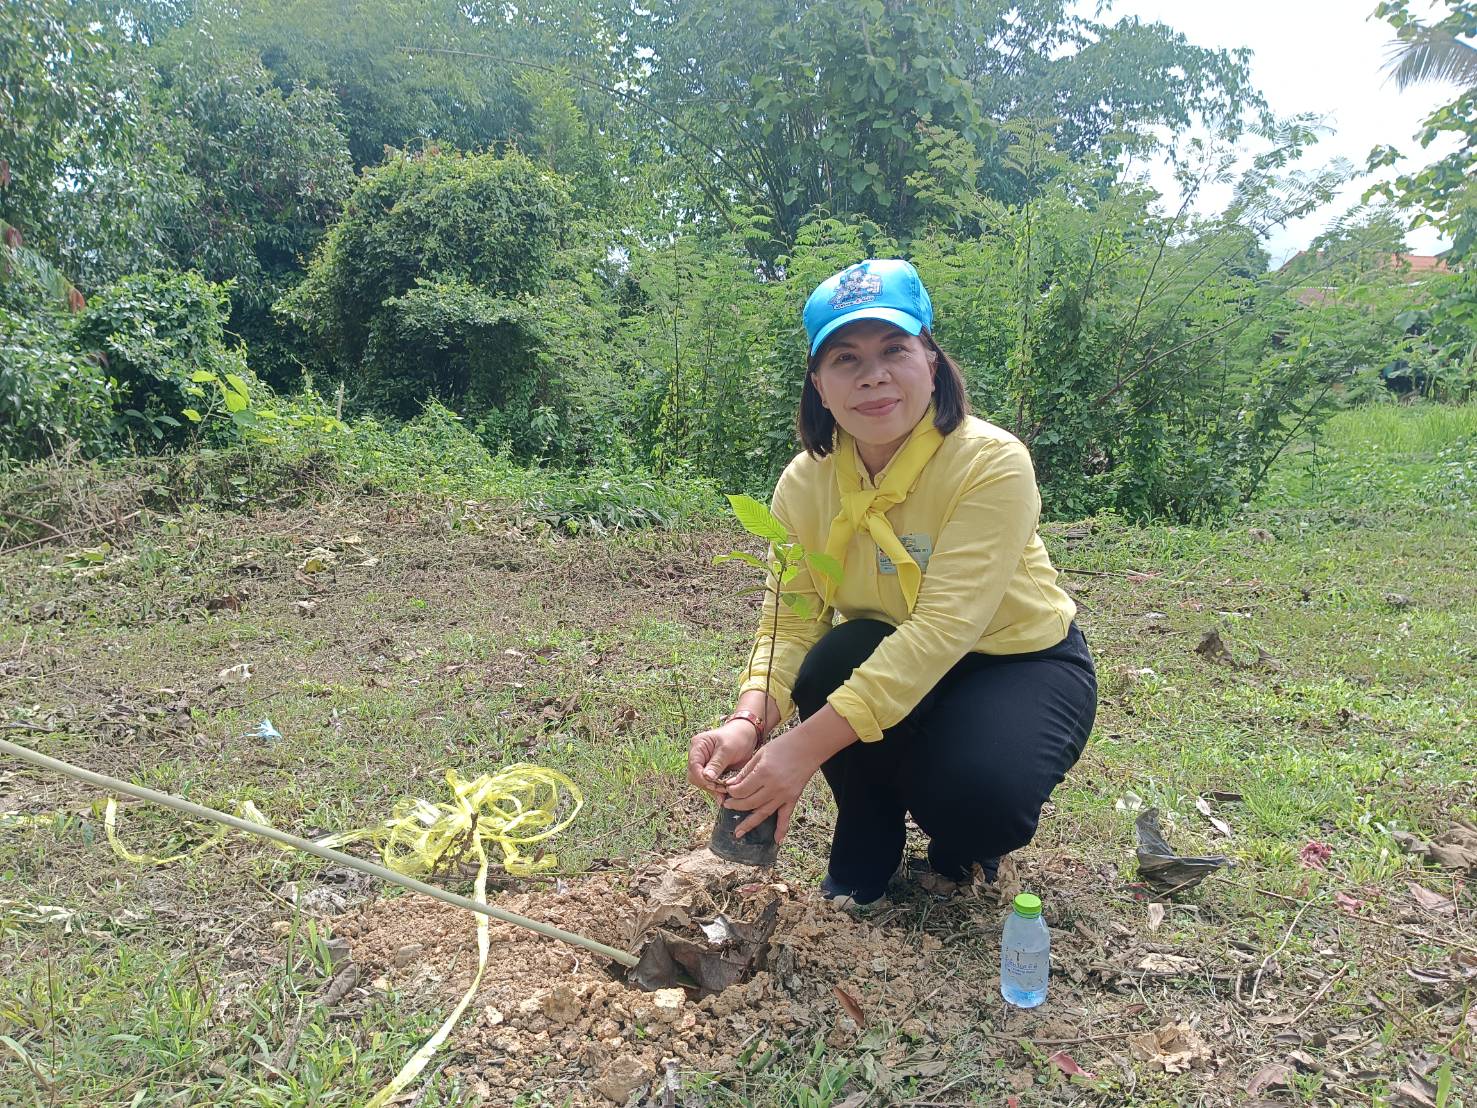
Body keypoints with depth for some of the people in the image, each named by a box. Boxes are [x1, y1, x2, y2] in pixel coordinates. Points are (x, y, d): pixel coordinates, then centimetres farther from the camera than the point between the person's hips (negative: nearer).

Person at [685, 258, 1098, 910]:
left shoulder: (992, 463, -28)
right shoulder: (806, 481, -13)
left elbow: (943, 626, -36)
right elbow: (789, 620, -17)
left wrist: (807, 745, -44)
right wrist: (749, 722, -39)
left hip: (1022, 663, -3)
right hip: (892, 663, 4)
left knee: (978, 799, -32)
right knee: (838, 658, -30)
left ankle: (960, 849, 10)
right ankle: (865, 854, -1)